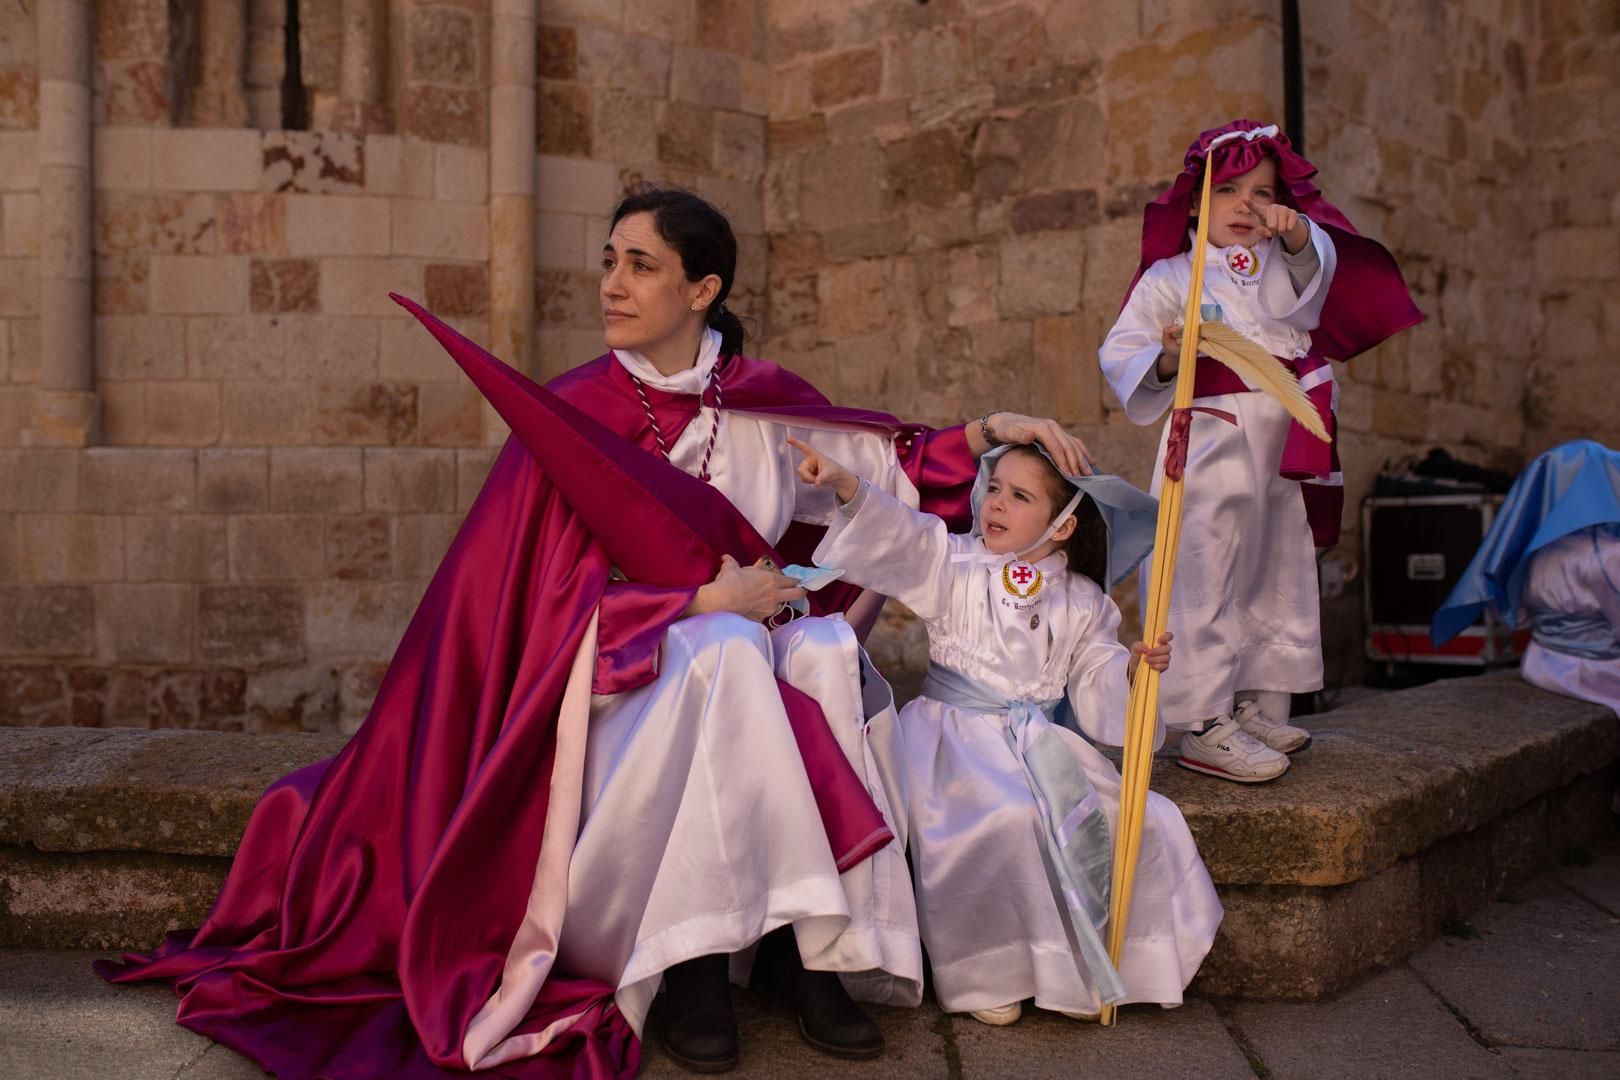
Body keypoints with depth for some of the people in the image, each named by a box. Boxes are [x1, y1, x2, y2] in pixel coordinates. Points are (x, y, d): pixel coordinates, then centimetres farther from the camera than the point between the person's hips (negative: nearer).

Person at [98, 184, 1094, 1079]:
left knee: (830, 653, -28)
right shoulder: (573, 413, -6)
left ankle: (825, 947, -26)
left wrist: (991, 430, 3)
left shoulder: (762, 401, 4)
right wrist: (703, 599, -15)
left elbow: (890, 464, 16)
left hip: (749, 636, 4)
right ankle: (692, 962, -27)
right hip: (624, 672, -3)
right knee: (728, 656, -34)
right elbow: (554, 595, -9)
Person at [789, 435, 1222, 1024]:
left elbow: (1095, 682, 13)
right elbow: (895, 534, -14)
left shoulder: (1083, 602, 10)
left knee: (1144, 821, -9)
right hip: (957, 733, -4)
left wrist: (1132, 667, -7)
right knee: (1007, 817, -32)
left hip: (1042, 742, 4)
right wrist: (848, 485, -30)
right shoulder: (954, 565, 2)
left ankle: (1078, 965, 8)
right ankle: (984, 971, -9)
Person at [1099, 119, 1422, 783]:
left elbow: (1314, 274, -7)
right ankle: (1203, 725, -5)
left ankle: (1256, 709, 27)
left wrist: (1298, 236, -26)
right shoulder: (1169, 278, 0)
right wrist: (1165, 360, -22)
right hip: (1211, 441, -6)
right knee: (1204, 578, -10)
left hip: (1285, 450, 7)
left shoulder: (1288, 265, 15)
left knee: (1276, 577, 14)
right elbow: (1119, 353, -3)